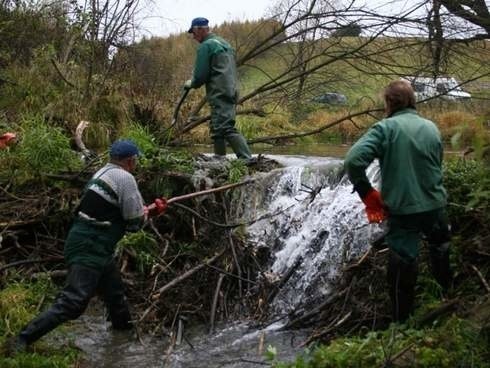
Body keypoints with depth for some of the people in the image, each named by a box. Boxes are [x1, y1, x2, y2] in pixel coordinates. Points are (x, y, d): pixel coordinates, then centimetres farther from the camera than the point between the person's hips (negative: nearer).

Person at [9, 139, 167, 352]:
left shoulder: (105, 173, 15)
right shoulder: (125, 178, -13)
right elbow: (135, 222, -11)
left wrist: (150, 210, 25)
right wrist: (147, 212, 10)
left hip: (94, 246, 10)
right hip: (89, 248, -10)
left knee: (114, 290, 25)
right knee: (73, 302, -15)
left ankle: (124, 326, 45)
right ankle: (24, 339, -14)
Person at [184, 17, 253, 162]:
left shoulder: (206, 46, -7)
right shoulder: (224, 43, 22)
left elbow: (200, 75, -10)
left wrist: (191, 84, 11)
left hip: (219, 94, -10)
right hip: (231, 92, 10)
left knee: (226, 128, -16)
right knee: (217, 129, 15)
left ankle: (247, 159, -26)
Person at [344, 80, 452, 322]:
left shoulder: (385, 128, -12)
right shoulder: (431, 128, 4)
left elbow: (353, 161, -23)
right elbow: (437, 166, 14)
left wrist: (369, 195, -12)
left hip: (402, 210, -4)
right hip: (435, 205, 5)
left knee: (401, 268, 7)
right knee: (442, 255, 28)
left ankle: (402, 324, 15)